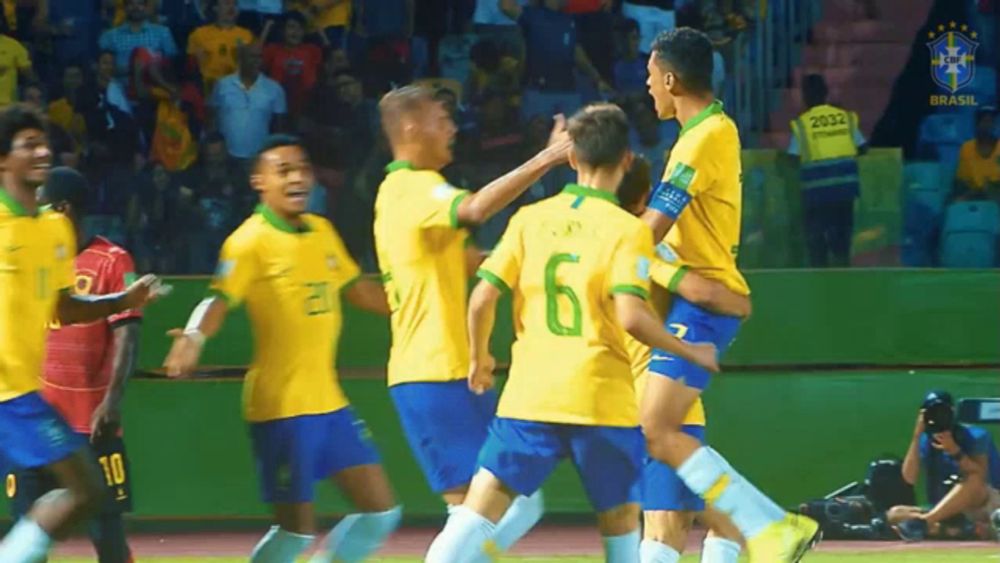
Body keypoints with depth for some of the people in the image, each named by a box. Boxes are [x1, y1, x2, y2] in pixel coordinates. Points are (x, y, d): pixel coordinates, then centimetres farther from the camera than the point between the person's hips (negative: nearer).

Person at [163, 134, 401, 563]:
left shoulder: (323, 232, 10)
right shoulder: (250, 241, -11)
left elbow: (360, 291, 22)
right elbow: (219, 301, -24)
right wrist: (193, 338, -44)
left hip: (329, 402, 7)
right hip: (280, 407, -7)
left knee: (380, 512, 7)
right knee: (296, 528, -8)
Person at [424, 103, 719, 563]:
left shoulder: (530, 219, 6)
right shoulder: (626, 229, -5)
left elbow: (482, 299, 1)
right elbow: (631, 317, -16)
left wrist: (479, 358, 19)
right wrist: (691, 353, -1)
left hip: (529, 395, 2)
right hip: (603, 399, -2)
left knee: (478, 511, -1)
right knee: (621, 520, 14)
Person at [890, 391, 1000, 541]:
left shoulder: (975, 437, -7)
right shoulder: (926, 442, 4)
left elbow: (979, 478, -19)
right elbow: (909, 478, -11)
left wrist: (955, 451, -30)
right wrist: (916, 436, -14)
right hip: (950, 515, 4)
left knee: (974, 480, -37)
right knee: (894, 514, -14)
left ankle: (923, 522, -48)